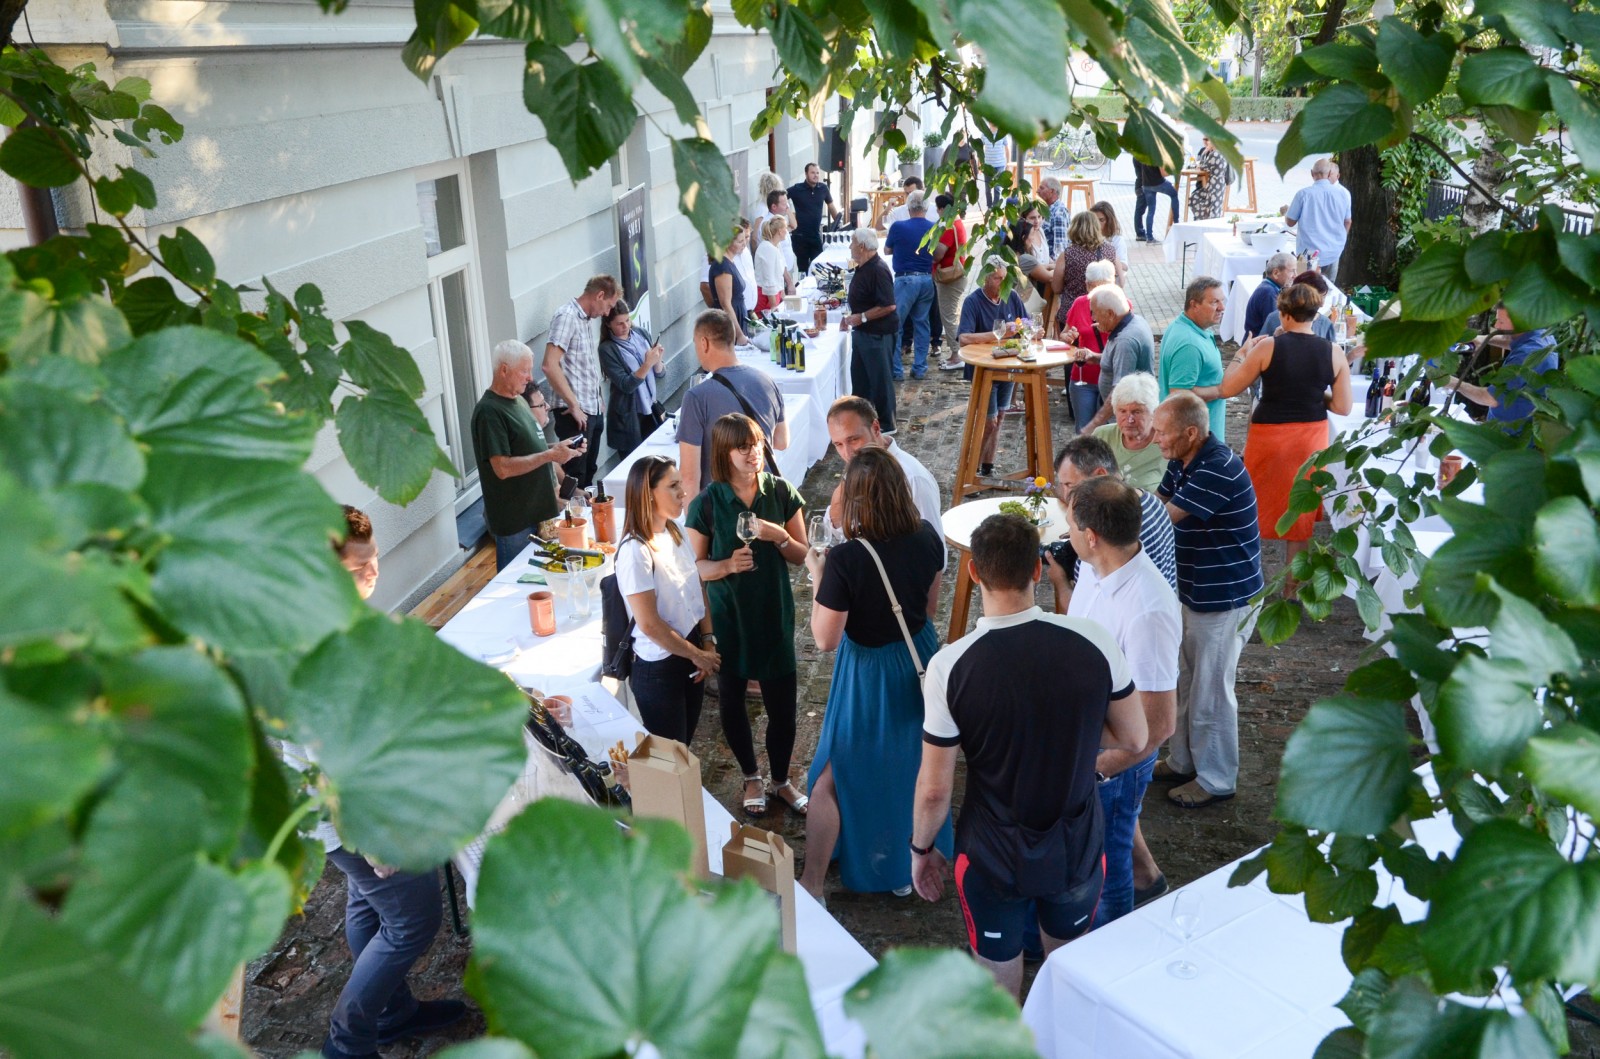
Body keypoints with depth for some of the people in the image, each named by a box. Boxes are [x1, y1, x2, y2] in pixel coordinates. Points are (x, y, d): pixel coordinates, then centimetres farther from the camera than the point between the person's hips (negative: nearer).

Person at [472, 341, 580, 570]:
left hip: (538, 512, 9)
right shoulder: (489, 412, -17)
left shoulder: (519, 401, 12)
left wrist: (560, 448, 3)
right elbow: (503, 468, -23)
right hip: (514, 522, -9)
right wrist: (550, 454, -23)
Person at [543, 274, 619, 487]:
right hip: (576, 413, -9)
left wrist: (599, 399, 15)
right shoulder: (566, 317, -13)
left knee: (588, 472, 15)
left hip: (594, 410, 9)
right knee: (574, 477, -5)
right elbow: (550, 366, -23)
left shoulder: (585, 319, 15)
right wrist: (574, 406, -20)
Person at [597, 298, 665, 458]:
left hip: (651, 410, 4)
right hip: (628, 417, -4)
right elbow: (626, 385, -18)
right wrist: (648, 364, -28)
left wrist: (657, 360, -15)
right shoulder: (607, 349, -11)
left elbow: (659, 374, 6)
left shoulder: (642, 334, 1)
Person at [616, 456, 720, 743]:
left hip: (691, 655, 7)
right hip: (659, 668, -7)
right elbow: (649, 624, -23)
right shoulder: (635, 551, -24)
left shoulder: (676, 532, 1)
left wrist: (708, 644, -2)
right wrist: (696, 655, -12)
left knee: (685, 745, 20)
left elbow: (698, 589, 8)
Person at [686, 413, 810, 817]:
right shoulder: (707, 504, -11)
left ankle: (781, 781, 31)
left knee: (782, 706, 6)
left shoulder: (781, 492, -5)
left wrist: (779, 537, -19)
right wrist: (727, 565, -24)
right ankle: (751, 777, 39)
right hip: (727, 617, -1)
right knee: (731, 700, 14)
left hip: (774, 613, 1)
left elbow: (802, 555, 1)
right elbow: (695, 566, -5)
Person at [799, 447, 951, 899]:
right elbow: (930, 605, 4)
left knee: (835, 776, 13)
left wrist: (817, 577, -11)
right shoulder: (927, 538, -12)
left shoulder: (845, 560, -29)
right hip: (920, 660, 6)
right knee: (914, 766, 25)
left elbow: (825, 639, -21)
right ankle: (909, 866, 44)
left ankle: (811, 885, 24)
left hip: (870, 671, -5)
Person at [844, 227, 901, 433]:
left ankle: (887, 424, 12)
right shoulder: (863, 268, 9)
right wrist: (851, 316, 10)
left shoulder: (878, 270, -21)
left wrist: (861, 317, -22)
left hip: (878, 334, -10)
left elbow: (888, 306, -26)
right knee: (859, 377, 16)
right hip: (863, 331, 10)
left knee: (880, 379, 1)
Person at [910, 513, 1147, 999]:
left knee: (999, 988, 22)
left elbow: (934, 789, -15)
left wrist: (921, 849, 3)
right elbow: (1134, 738, -3)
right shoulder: (1095, 642, -18)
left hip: (993, 858, -2)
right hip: (1079, 850, 3)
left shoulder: (950, 666, -23)